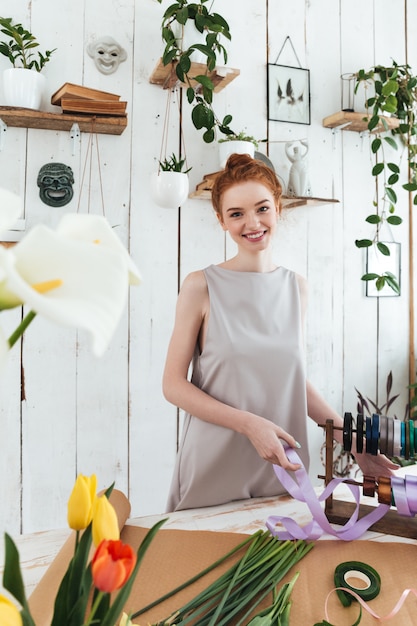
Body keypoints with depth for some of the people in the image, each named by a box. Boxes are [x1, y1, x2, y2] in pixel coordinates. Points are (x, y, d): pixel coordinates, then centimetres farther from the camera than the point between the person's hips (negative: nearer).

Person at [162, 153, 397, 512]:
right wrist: (249, 423, -19)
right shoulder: (201, 287, -8)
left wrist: (350, 437, 3)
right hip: (214, 473, -3)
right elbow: (174, 384, -9)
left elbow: (295, 377, 11)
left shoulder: (296, 287, 5)